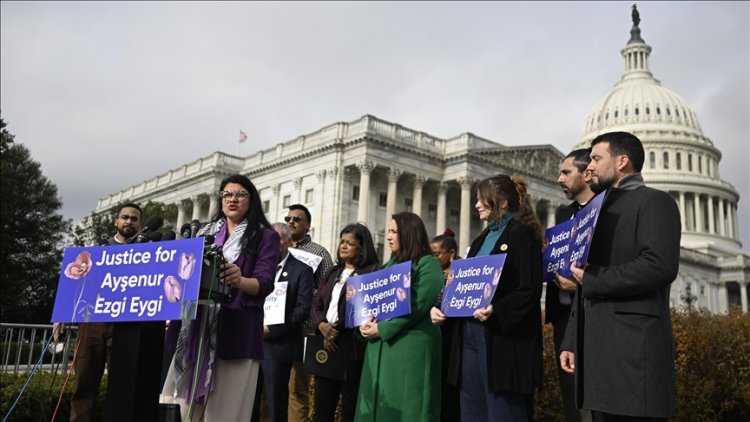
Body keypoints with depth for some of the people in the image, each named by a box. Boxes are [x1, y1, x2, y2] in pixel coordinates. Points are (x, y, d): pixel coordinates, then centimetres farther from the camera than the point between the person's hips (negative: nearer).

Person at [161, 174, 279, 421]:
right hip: (198, 324, 5)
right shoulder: (207, 232, 18)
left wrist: (240, 281, -28)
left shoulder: (265, 236, 4)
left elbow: (264, 284, -7)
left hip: (237, 328, -4)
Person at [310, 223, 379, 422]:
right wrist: (322, 326, -7)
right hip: (327, 346, 6)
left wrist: (337, 329, -12)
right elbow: (316, 305, 13)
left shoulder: (372, 272, -2)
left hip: (352, 348, -6)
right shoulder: (333, 273, 19)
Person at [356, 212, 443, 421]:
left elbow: (418, 305, -16)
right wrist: (367, 321, -5)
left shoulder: (428, 263, -6)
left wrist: (381, 329, -15)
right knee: (380, 405, 9)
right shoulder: (391, 264, 18)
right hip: (381, 345, 7)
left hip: (411, 345, -7)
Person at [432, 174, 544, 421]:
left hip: (503, 339, -8)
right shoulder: (482, 239, 19)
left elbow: (529, 290, -14)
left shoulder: (521, 234, -5)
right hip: (470, 334, 8)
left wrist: (496, 311, -27)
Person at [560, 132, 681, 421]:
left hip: (633, 349, -8)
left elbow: (661, 266, -19)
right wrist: (571, 342, 15)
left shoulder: (654, 201, -2)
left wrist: (593, 280, -10)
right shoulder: (601, 211, 23)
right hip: (597, 349, 8)